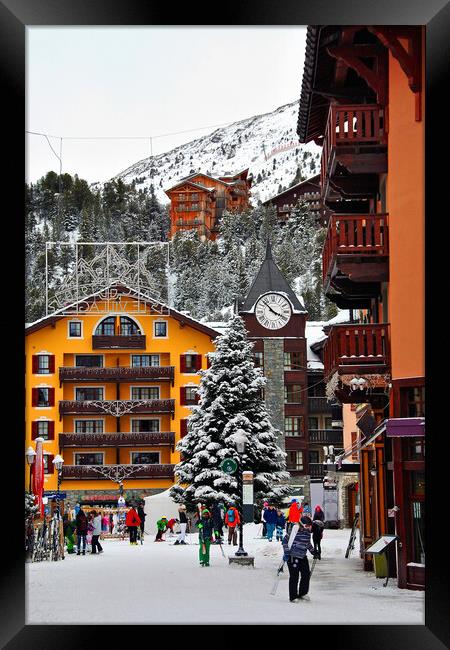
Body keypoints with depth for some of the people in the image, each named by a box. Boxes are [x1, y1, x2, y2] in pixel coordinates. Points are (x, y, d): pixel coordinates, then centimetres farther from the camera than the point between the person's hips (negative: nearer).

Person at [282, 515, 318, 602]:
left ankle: (302, 594, 22)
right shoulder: (295, 530, -16)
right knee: (294, 577, -4)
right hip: (293, 556, -7)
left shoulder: (308, 531, 8)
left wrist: (313, 552, 25)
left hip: (302, 557, 7)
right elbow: (286, 540, -14)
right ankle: (293, 597, 5)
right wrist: (286, 552, -16)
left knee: (306, 574, 5)